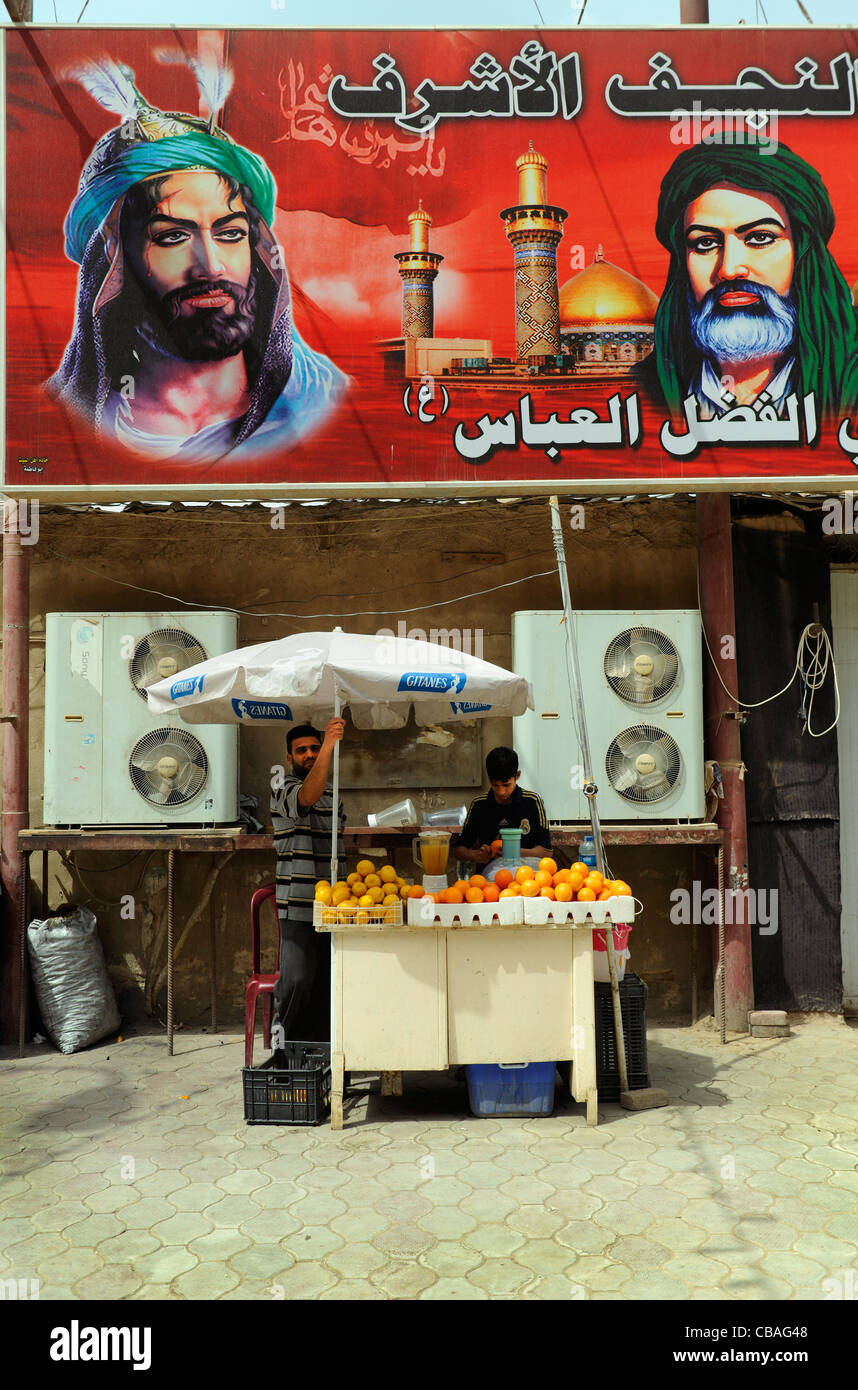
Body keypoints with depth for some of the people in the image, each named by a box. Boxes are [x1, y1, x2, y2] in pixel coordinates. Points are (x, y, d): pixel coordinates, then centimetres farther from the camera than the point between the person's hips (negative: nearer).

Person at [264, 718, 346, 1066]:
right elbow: (308, 796, -29)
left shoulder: (333, 795, 19)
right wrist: (330, 744, -37)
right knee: (296, 979, -16)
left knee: (326, 985, 8)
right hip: (298, 908, -6)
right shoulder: (284, 792, -4)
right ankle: (281, 1046, 2)